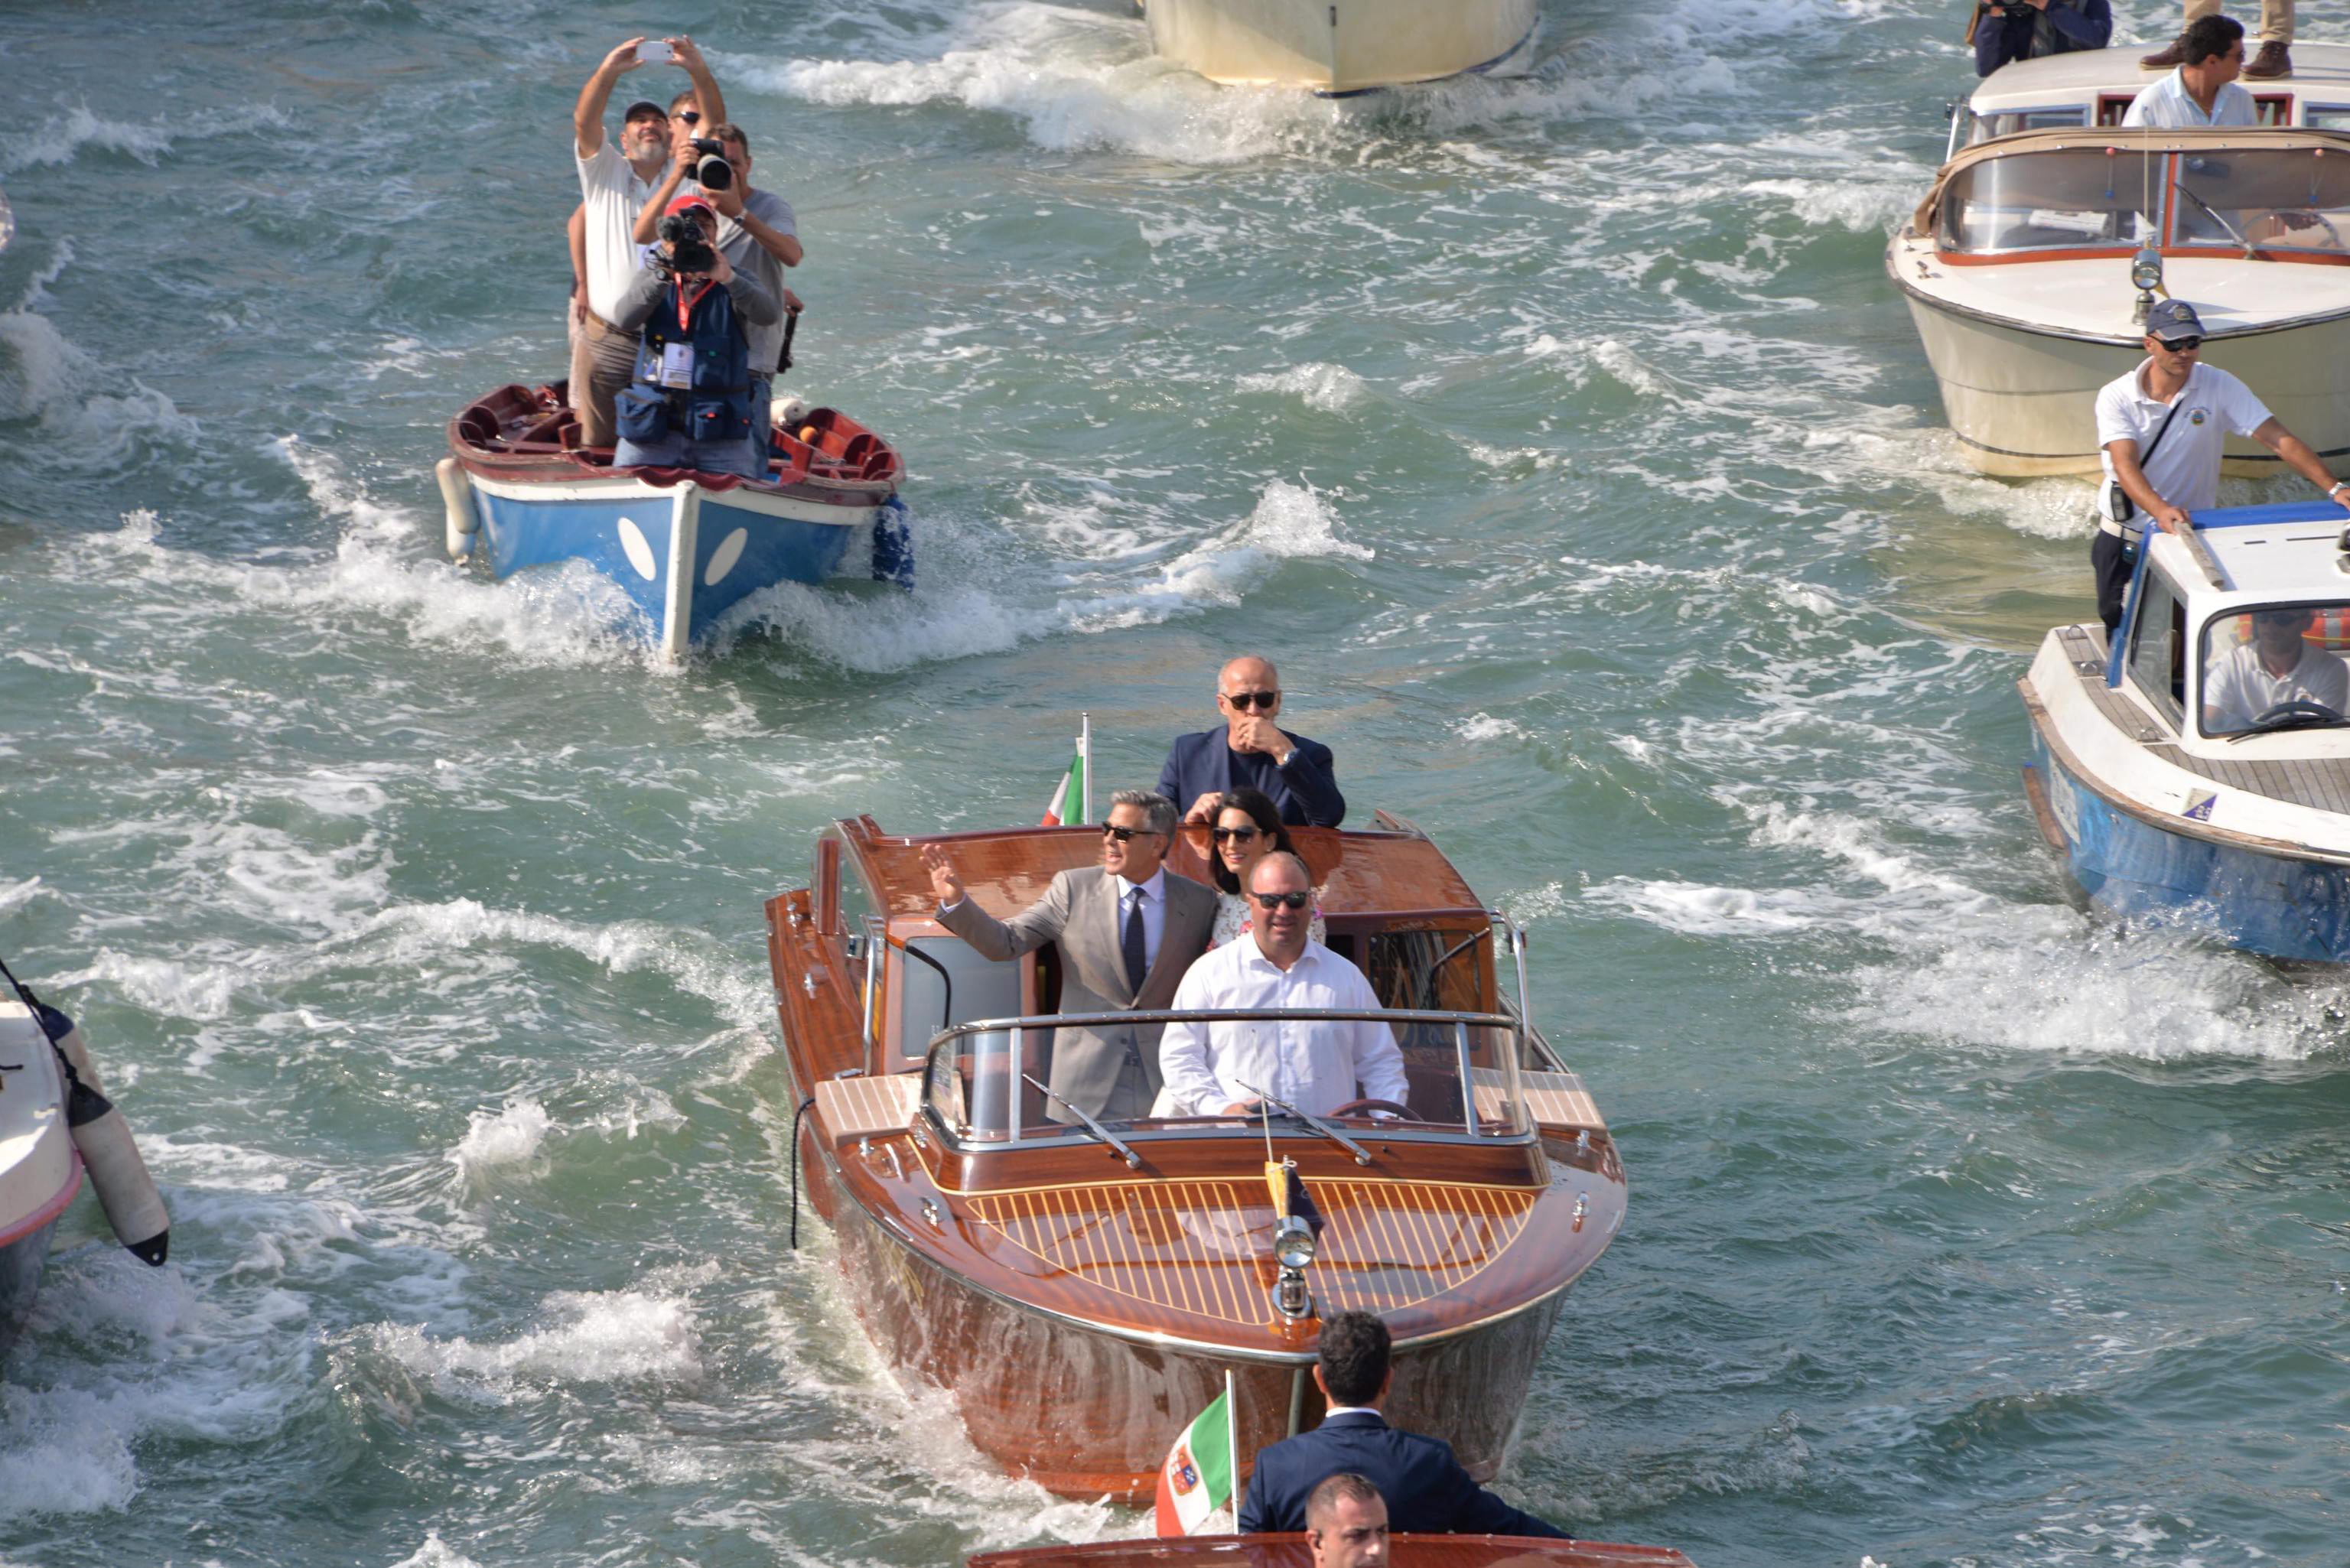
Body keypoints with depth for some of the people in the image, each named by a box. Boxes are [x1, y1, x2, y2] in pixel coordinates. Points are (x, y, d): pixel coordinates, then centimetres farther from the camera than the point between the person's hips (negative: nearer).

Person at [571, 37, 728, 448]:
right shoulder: (605, 172, 9)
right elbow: (585, 122, -7)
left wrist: (699, 72, -21)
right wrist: (609, 71, -24)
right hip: (606, 342, 0)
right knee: (598, 446, 3)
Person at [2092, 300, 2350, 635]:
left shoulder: (2219, 387, -7)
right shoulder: (2116, 397, -10)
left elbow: (2279, 440, -12)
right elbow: (2125, 466, -22)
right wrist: (2160, 510, -42)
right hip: (2123, 540, 0)